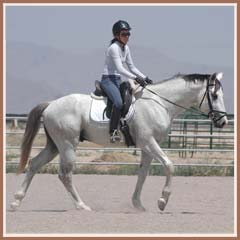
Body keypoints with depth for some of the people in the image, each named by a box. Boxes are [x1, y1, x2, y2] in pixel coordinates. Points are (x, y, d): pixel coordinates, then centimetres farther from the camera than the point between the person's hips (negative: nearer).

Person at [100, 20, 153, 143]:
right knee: (118, 102, -30)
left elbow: (132, 67, 17)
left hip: (118, 80, 10)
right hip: (108, 79, -10)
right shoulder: (114, 48, -15)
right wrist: (136, 78, -28)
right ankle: (113, 131, -28)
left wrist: (145, 78, 6)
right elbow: (120, 69, -23)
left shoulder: (126, 48, 11)